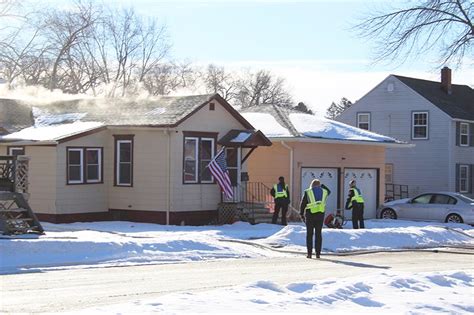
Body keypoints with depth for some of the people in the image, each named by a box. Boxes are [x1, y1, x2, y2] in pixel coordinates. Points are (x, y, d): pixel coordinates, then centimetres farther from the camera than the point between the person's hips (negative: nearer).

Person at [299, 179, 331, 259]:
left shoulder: (307, 192, 2)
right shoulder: (324, 191, 9)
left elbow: (303, 204, 1)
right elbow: (328, 191, 35)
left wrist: (301, 215, 9)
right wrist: (321, 185, 30)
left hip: (310, 213, -2)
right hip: (320, 214, 2)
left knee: (309, 234, 5)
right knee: (318, 234, 6)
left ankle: (309, 253, 1)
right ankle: (318, 253, 2)